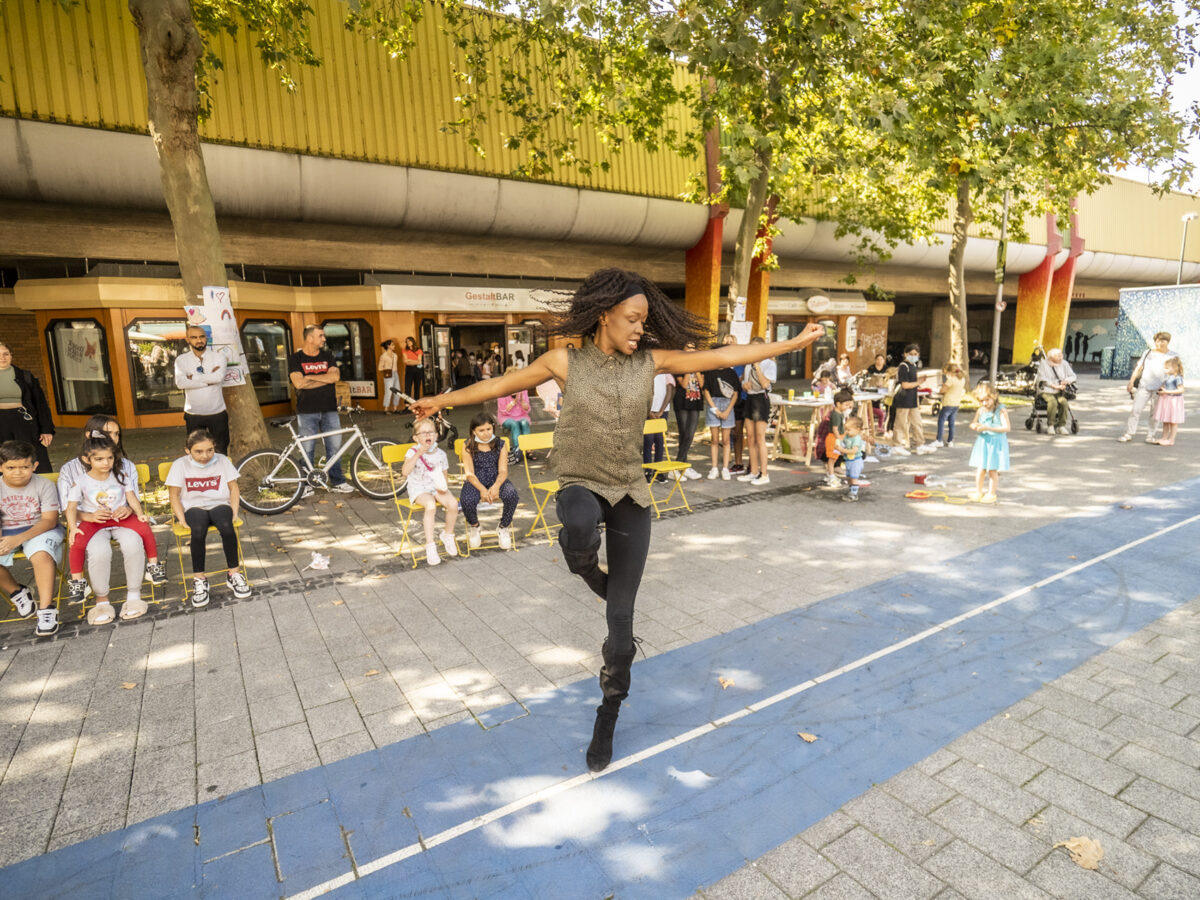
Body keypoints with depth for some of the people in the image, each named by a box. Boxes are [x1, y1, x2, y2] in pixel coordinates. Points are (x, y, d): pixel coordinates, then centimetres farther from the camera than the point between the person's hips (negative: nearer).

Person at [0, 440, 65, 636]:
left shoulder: (44, 485, -8)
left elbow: (49, 520, -14)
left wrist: (19, 539, -27)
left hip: (41, 530, -4)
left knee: (41, 554, -36)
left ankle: (46, 609, -28)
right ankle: (17, 591, 5)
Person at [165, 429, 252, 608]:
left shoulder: (222, 460, 4)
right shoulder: (180, 465, 1)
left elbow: (233, 488, 7)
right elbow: (174, 495, 2)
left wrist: (234, 512, -6)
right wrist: (182, 519, -11)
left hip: (219, 505, 1)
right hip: (193, 508, 0)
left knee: (226, 526, -35)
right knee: (198, 530, -36)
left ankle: (233, 573, -20)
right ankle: (199, 579, -23)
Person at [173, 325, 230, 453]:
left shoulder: (218, 357, -3)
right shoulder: (181, 360, -1)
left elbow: (219, 377, -23)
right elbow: (180, 383, -18)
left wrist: (193, 377, -15)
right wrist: (209, 380, -19)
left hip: (217, 413, -1)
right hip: (193, 415, 1)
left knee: (221, 451, 12)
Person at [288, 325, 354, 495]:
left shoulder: (327, 356, 10)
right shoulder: (295, 358, 1)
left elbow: (335, 376, -7)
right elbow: (298, 383, -14)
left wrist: (310, 378, -11)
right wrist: (325, 379, -9)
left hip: (329, 410, 3)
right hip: (307, 412, -3)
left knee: (334, 447, 5)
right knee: (307, 450, 0)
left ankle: (337, 481, 15)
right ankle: (307, 484, 12)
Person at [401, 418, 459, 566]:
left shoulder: (440, 454, 6)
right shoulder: (413, 452, -6)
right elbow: (405, 472, -22)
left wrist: (443, 486, -9)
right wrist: (418, 454, -30)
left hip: (436, 487, 4)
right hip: (419, 489, -4)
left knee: (453, 503, -25)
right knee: (431, 505, -36)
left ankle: (448, 535, 3)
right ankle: (430, 546, -26)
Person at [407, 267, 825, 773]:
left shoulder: (651, 360, -2)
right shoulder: (566, 361, -5)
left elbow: (720, 357, -1)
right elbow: (504, 384, 5)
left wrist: (791, 345, -1)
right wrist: (443, 400, 12)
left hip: (630, 494, 2)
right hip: (580, 485, -1)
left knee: (621, 616, 6)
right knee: (580, 528, -42)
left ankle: (608, 716, 30)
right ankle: (591, 574, -3)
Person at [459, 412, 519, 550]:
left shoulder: (500, 444, 0)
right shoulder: (468, 446, -3)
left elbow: (503, 471, -4)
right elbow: (470, 473, -7)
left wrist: (496, 486, -26)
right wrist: (482, 489, -26)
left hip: (496, 480, 1)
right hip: (476, 482, -1)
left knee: (511, 495, -31)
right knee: (467, 500, -34)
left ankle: (504, 528, -2)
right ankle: (474, 526, 4)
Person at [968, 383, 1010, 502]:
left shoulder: (1001, 411, -9)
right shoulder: (980, 411, 6)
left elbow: (1006, 428, -16)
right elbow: (973, 424, 17)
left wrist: (988, 428, -24)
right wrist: (974, 426, -8)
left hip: (996, 443, -4)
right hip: (982, 442, 4)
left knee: (992, 470, 3)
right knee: (980, 469, 6)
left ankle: (992, 493, 16)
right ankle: (978, 492, 19)